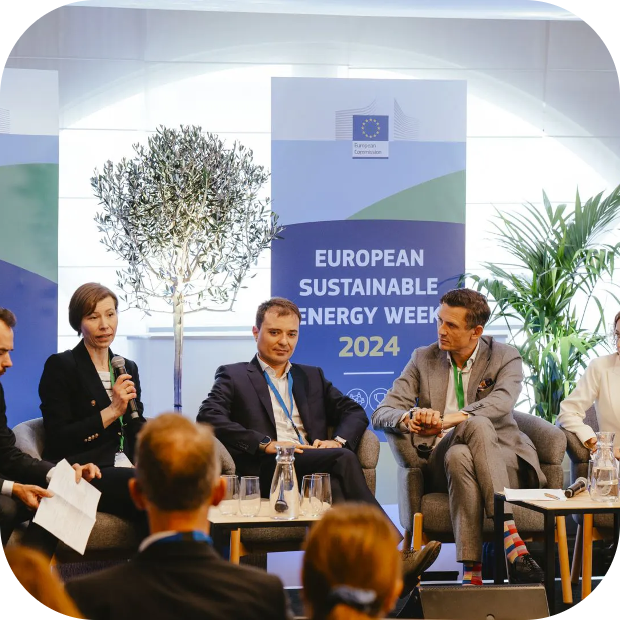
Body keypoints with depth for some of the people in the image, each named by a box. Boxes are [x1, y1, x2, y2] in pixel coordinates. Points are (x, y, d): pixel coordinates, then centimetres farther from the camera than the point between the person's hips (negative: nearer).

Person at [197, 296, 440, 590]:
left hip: (316, 468, 4)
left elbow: (355, 412, 21)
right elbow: (208, 415, -2)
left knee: (334, 485, -36)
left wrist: (337, 440, -3)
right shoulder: (234, 376, 17)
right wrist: (264, 444, -14)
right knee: (344, 459, -32)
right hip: (267, 472, -3)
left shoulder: (312, 376, 31)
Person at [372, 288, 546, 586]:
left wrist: (445, 421, -32)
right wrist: (408, 419, -22)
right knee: (459, 455, -36)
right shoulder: (423, 358, 14)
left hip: (501, 462, -1)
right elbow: (382, 413, 4)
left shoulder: (505, 357, 7)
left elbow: (501, 403, -16)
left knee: (477, 423, -36)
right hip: (441, 462, 1)